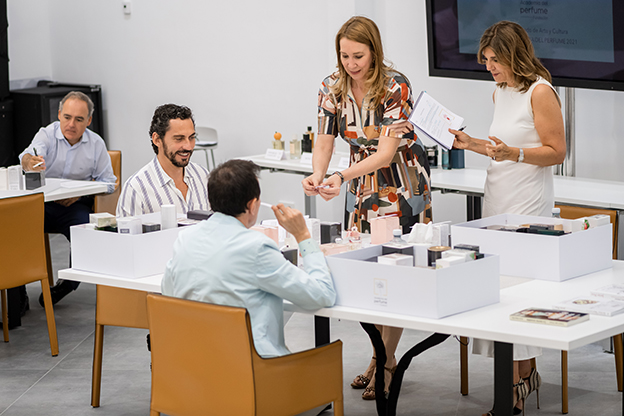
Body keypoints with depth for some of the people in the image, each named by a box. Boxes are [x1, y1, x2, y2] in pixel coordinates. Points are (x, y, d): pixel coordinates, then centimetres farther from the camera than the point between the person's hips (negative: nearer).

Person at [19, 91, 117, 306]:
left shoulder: (96, 144, 3)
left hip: (75, 205, 1)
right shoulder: (47, 135, -4)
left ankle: (68, 284, -4)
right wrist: (29, 162, -52)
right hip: (40, 201, -1)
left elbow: (108, 182, 7)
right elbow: (28, 156, -26)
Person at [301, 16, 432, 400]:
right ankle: (383, 355, 21)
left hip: (401, 182, -5)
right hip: (361, 182, 5)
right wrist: (317, 176, -27)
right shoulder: (333, 87, -7)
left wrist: (340, 178, -38)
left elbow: (387, 151, -27)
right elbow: (325, 140, -5)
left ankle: (385, 362, 3)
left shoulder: (395, 87, -23)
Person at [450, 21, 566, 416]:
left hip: (528, 205, -8)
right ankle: (526, 374, 19)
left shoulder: (540, 92, -11)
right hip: (498, 201, 8)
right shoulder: (500, 92, 15)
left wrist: (513, 154, -25)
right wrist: (473, 144, 12)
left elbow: (556, 152, -12)